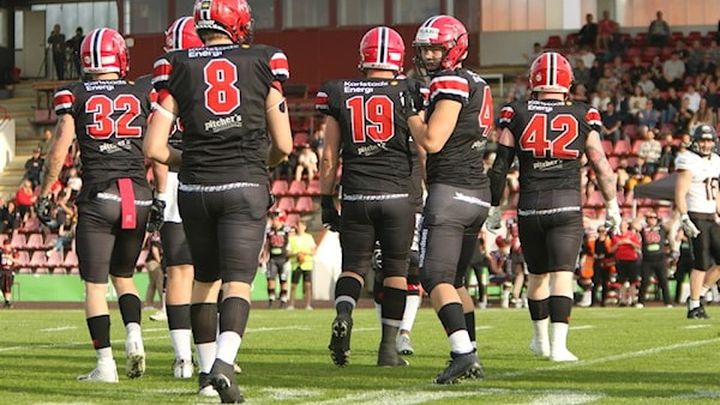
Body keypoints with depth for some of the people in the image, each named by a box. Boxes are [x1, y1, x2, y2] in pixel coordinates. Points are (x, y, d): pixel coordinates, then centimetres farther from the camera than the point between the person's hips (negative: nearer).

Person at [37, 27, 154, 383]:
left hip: (98, 196, -2)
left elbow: (59, 151, -1)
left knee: (95, 284, 3)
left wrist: (44, 195, 8)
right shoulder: (143, 96, 8)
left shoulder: (74, 97, 3)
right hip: (138, 194, 3)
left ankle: (105, 363, -5)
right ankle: (134, 334, -3)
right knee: (123, 276, 20)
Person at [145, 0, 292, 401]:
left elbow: (155, 148, 1)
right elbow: (283, 145, 3)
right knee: (238, 282, -5)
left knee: (205, 278, 19)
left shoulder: (178, 69, 4)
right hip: (245, 187, -2)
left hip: (195, 188, 2)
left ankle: (206, 366, 24)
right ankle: (224, 363, -24)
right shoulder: (263, 63, 2)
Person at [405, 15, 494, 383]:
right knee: (455, 279, 17)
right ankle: (470, 356, 16)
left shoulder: (451, 83, -10)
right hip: (478, 193, 9)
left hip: (450, 190, -9)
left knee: (436, 278, -13)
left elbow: (431, 141, -15)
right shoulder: (477, 84, 18)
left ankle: (463, 353, -25)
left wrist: (409, 112, -1)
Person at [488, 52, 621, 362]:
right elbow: (601, 165, 6)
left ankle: (541, 340, 30)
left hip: (530, 206, 2)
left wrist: (494, 207, 15)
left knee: (537, 274, 17)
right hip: (567, 204, -2)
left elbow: (499, 167, 4)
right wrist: (612, 204, 19)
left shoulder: (517, 115, 3)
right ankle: (558, 345, -15)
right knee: (562, 274, -4)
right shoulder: (582, 117, 2)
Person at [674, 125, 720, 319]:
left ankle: (700, 293, 15)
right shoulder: (689, 161, -10)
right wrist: (684, 219, -22)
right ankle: (694, 306, 0)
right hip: (695, 217, -8)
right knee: (702, 263, -8)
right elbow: (680, 193, -15)